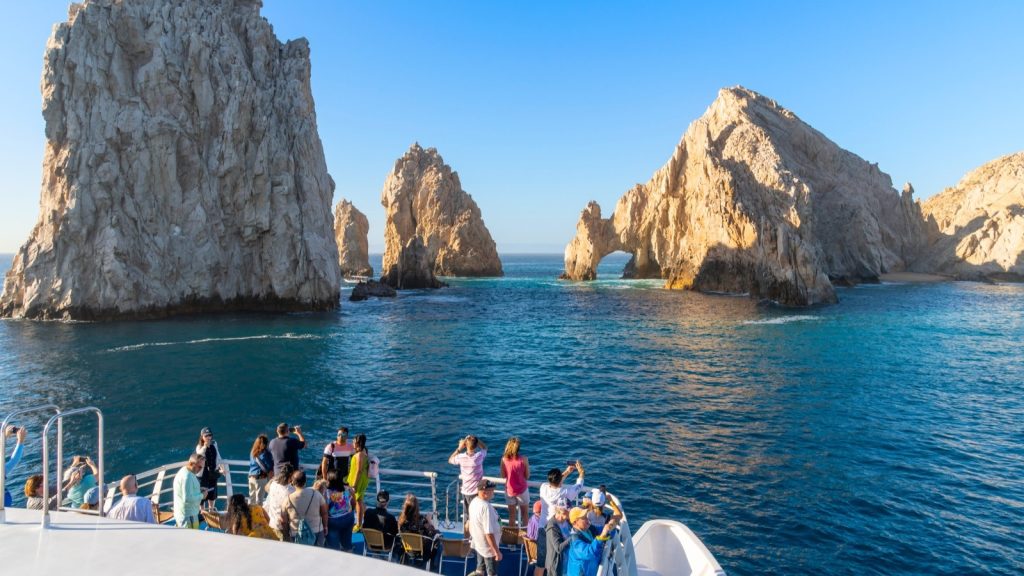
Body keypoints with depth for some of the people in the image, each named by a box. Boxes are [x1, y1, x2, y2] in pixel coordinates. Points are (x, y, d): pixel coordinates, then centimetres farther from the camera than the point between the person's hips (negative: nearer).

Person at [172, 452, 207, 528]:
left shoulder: (184, 471, 7)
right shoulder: (187, 476, -25)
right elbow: (187, 498, -29)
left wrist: (198, 490, 7)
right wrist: (202, 495, -16)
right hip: (188, 516, -10)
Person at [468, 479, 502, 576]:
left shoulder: (474, 501, -5)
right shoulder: (486, 507, -33)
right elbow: (489, 533, -32)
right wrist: (497, 551, -24)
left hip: (478, 543, 8)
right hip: (488, 547, -8)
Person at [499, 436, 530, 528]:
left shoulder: (504, 459, -13)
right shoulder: (523, 459, -17)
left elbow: (503, 476, -2)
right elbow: (527, 476, -8)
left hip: (509, 490, 2)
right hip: (522, 490, -2)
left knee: (512, 515, 16)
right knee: (525, 515, 15)